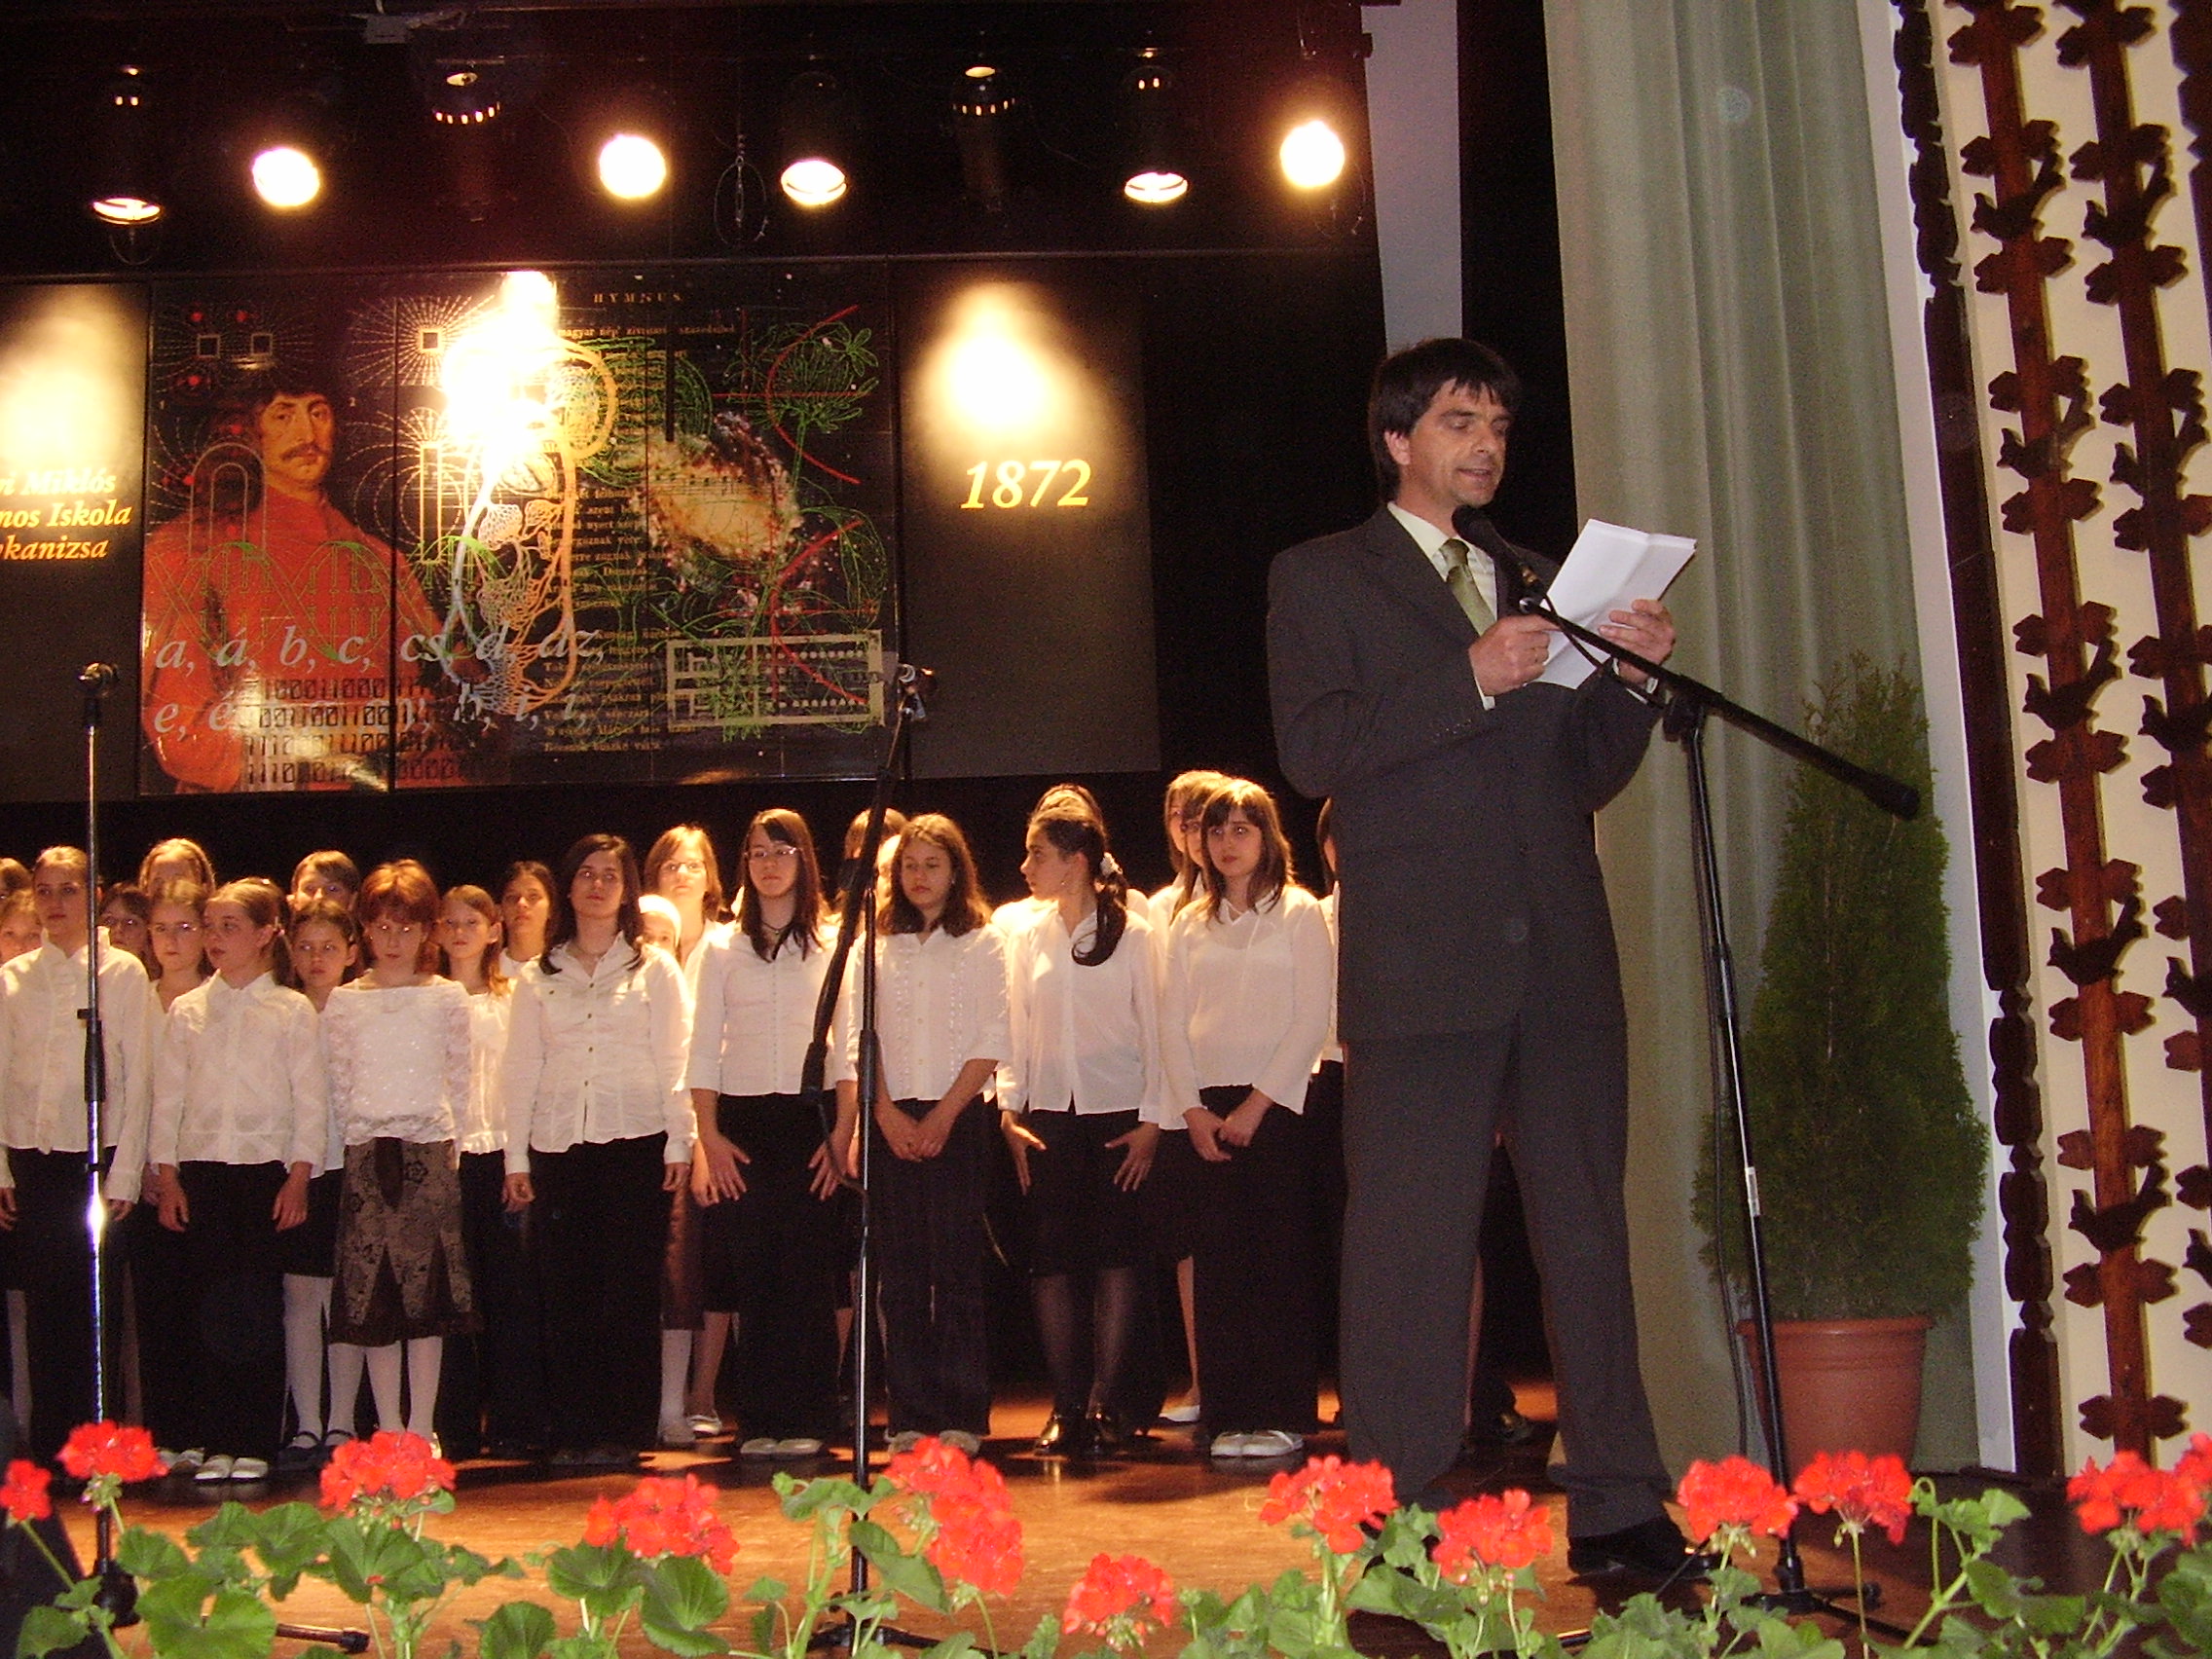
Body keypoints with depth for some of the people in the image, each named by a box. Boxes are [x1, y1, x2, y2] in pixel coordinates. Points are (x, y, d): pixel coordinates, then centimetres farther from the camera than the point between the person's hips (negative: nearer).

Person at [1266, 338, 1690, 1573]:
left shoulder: (1541, 581, 23)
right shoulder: (1322, 579, 8)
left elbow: (1586, 776, 19)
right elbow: (1313, 751, -7)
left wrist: (1633, 676, 1)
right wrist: (1470, 681, -15)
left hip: (1563, 960, 5)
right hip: (1424, 962, -5)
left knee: (1590, 1233, 5)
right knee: (1412, 1248, -4)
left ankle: (1620, 1512, 11)